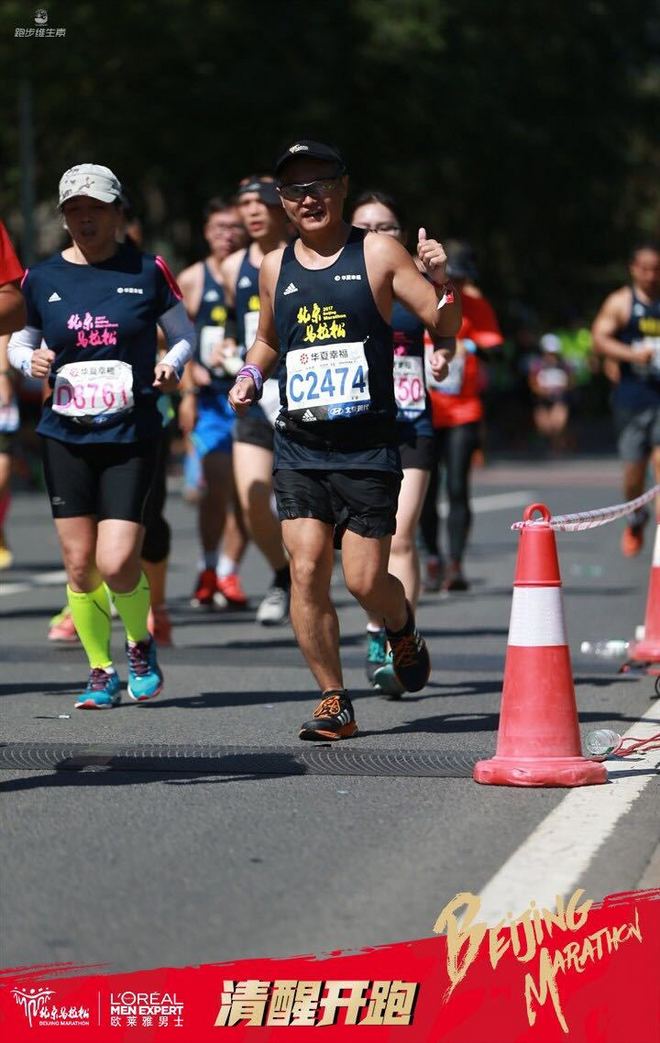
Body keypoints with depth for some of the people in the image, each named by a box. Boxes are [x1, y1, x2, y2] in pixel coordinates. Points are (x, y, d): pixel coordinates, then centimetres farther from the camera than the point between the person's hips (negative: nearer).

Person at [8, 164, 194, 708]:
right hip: (66, 437, 3)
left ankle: (141, 643, 18)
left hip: (132, 437, -3)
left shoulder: (148, 271, 0)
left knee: (117, 563, -12)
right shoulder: (41, 278, 5)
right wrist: (32, 361, -5)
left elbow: (185, 333, 11)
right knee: (79, 564, 3)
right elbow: (19, 338, 17)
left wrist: (172, 363, -9)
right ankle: (102, 672, 20)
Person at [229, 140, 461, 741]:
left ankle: (404, 632, 32)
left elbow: (446, 327, -2)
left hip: (367, 448, -3)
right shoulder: (275, 268, 11)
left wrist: (443, 283, -21)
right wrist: (252, 374, 8)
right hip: (299, 448, 3)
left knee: (365, 580, -4)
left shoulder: (378, 254, 0)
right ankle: (335, 703, 2)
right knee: (306, 572, -9)